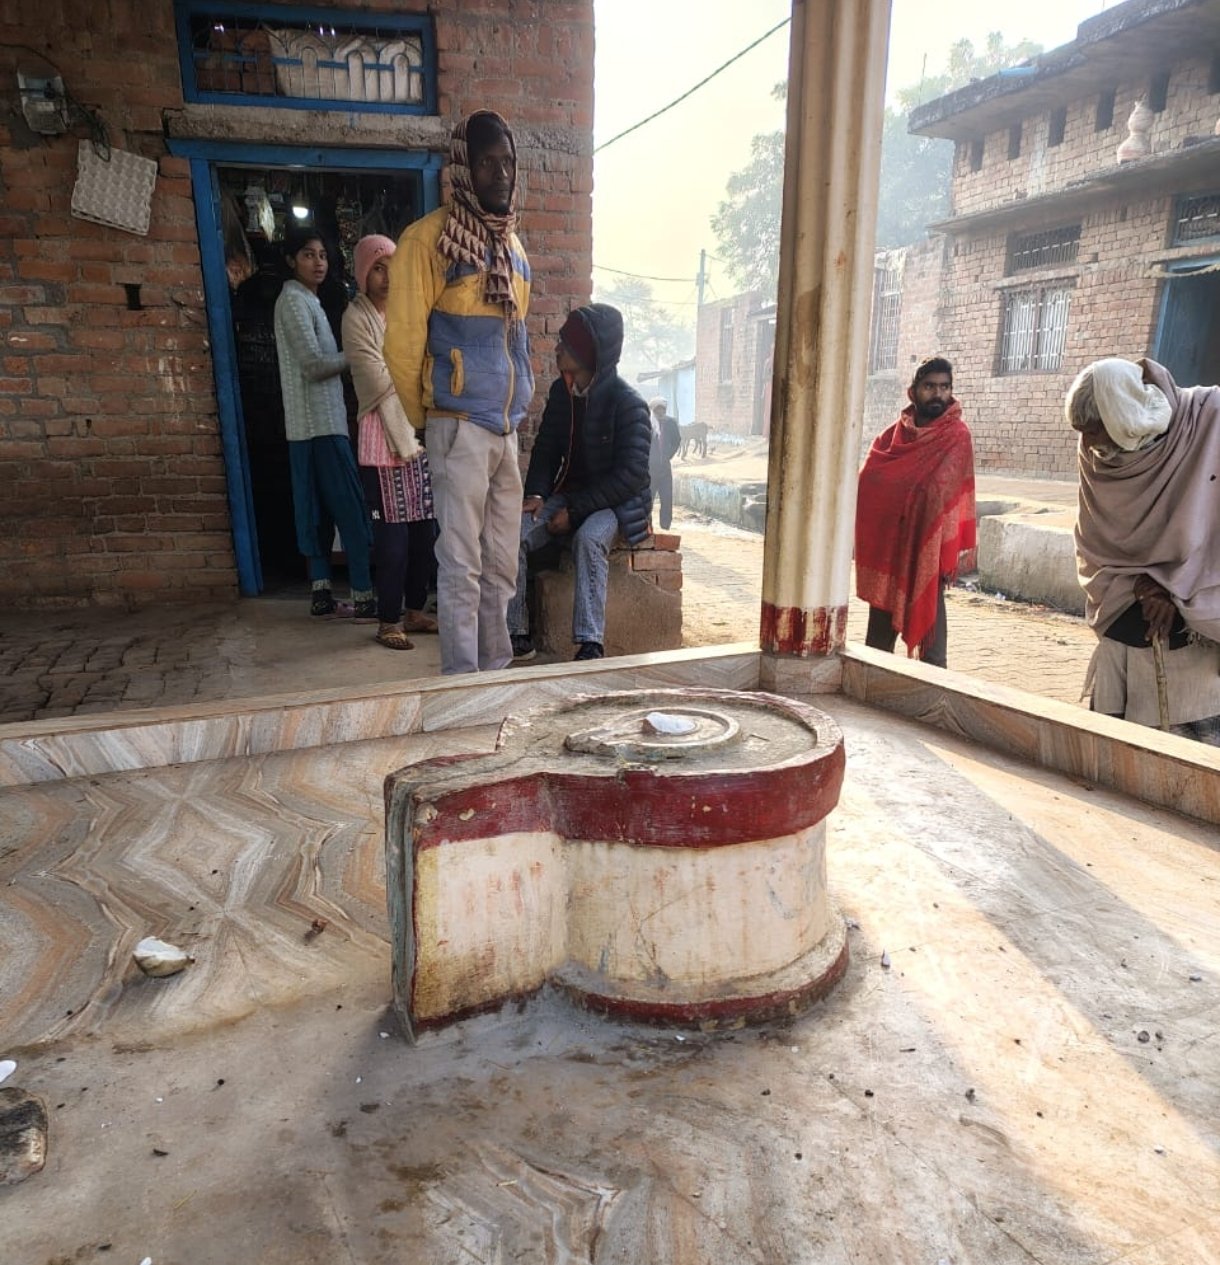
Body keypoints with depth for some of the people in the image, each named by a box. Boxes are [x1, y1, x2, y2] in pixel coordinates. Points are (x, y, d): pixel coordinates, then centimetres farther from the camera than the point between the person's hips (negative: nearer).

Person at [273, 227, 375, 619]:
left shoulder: (306, 300, 22)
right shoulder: (294, 299, -8)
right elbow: (314, 364, -16)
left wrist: (348, 357, 9)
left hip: (317, 420, 10)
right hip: (320, 422, -10)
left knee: (321, 509, 7)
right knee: (352, 508, -10)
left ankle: (321, 594, 10)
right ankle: (363, 598, -9)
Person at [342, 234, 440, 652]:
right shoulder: (356, 317, -4)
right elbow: (380, 381, -11)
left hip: (417, 430, 6)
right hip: (383, 434, -6)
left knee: (423, 528, 7)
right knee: (392, 533, -6)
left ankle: (415, 611, 19)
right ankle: (388, 621, 4)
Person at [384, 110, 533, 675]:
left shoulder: (512, 242, 17)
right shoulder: (430, 237, -5)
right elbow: (403, 341, -6)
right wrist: (420, 420, 2)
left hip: (508, 427, 7)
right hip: (460, 426, -6)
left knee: (502, 564, 11)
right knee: (462, 566, -4)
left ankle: (496, 671, 22)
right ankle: (462, 682, 5)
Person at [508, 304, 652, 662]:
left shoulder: (628, 403, -14)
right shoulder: (561, 391, 6)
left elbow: (631, 474, -18)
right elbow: (545, 448, 13)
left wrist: (575, 511, -21)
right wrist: (537, 494, -6)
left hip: (615, 502, -5)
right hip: (568, 494, 6)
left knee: (589, 538, -37)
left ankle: (590, 644, -33)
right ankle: (516, 635, -14)